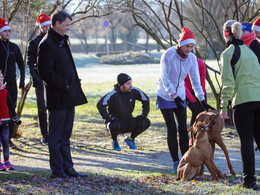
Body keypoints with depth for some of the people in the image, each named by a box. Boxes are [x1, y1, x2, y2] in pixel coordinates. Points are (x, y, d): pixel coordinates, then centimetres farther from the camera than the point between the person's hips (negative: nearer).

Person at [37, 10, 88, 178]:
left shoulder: (62, 41, 16)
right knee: (56, 137, -1)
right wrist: (64, 85, -18)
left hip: (69, 97, 9)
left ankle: (67, 168, 19)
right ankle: (57, 170, 4)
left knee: (65, 135, 14)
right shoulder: (47, 45, -14)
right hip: (57, 98, -9)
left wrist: (74, 84, 12)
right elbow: (46, 73, -19)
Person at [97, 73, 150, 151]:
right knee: (114, 126, -40)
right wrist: (108, 119, -27)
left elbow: (146, 100, 8)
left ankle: (130, 139, 8)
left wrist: (143, 115, -1)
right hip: (116, 120, -4)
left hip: (128, 122, 4)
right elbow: (100, 105, -25)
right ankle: (114, 141, -3)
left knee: (146, 122, -18)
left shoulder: (134, 91, -8)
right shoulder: (113, 94, -21)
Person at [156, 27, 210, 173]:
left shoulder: (192, 58, -6)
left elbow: (195, 80, -4)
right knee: (172, 129, -7)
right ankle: (176, 162, 0)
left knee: (183, 128, 0)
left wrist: (202, 100, -12)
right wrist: (174, 96, -28)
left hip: (180, 96, 4)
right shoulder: (168, 55, -20)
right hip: (166, 96, -4)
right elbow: (165, 79, -21)